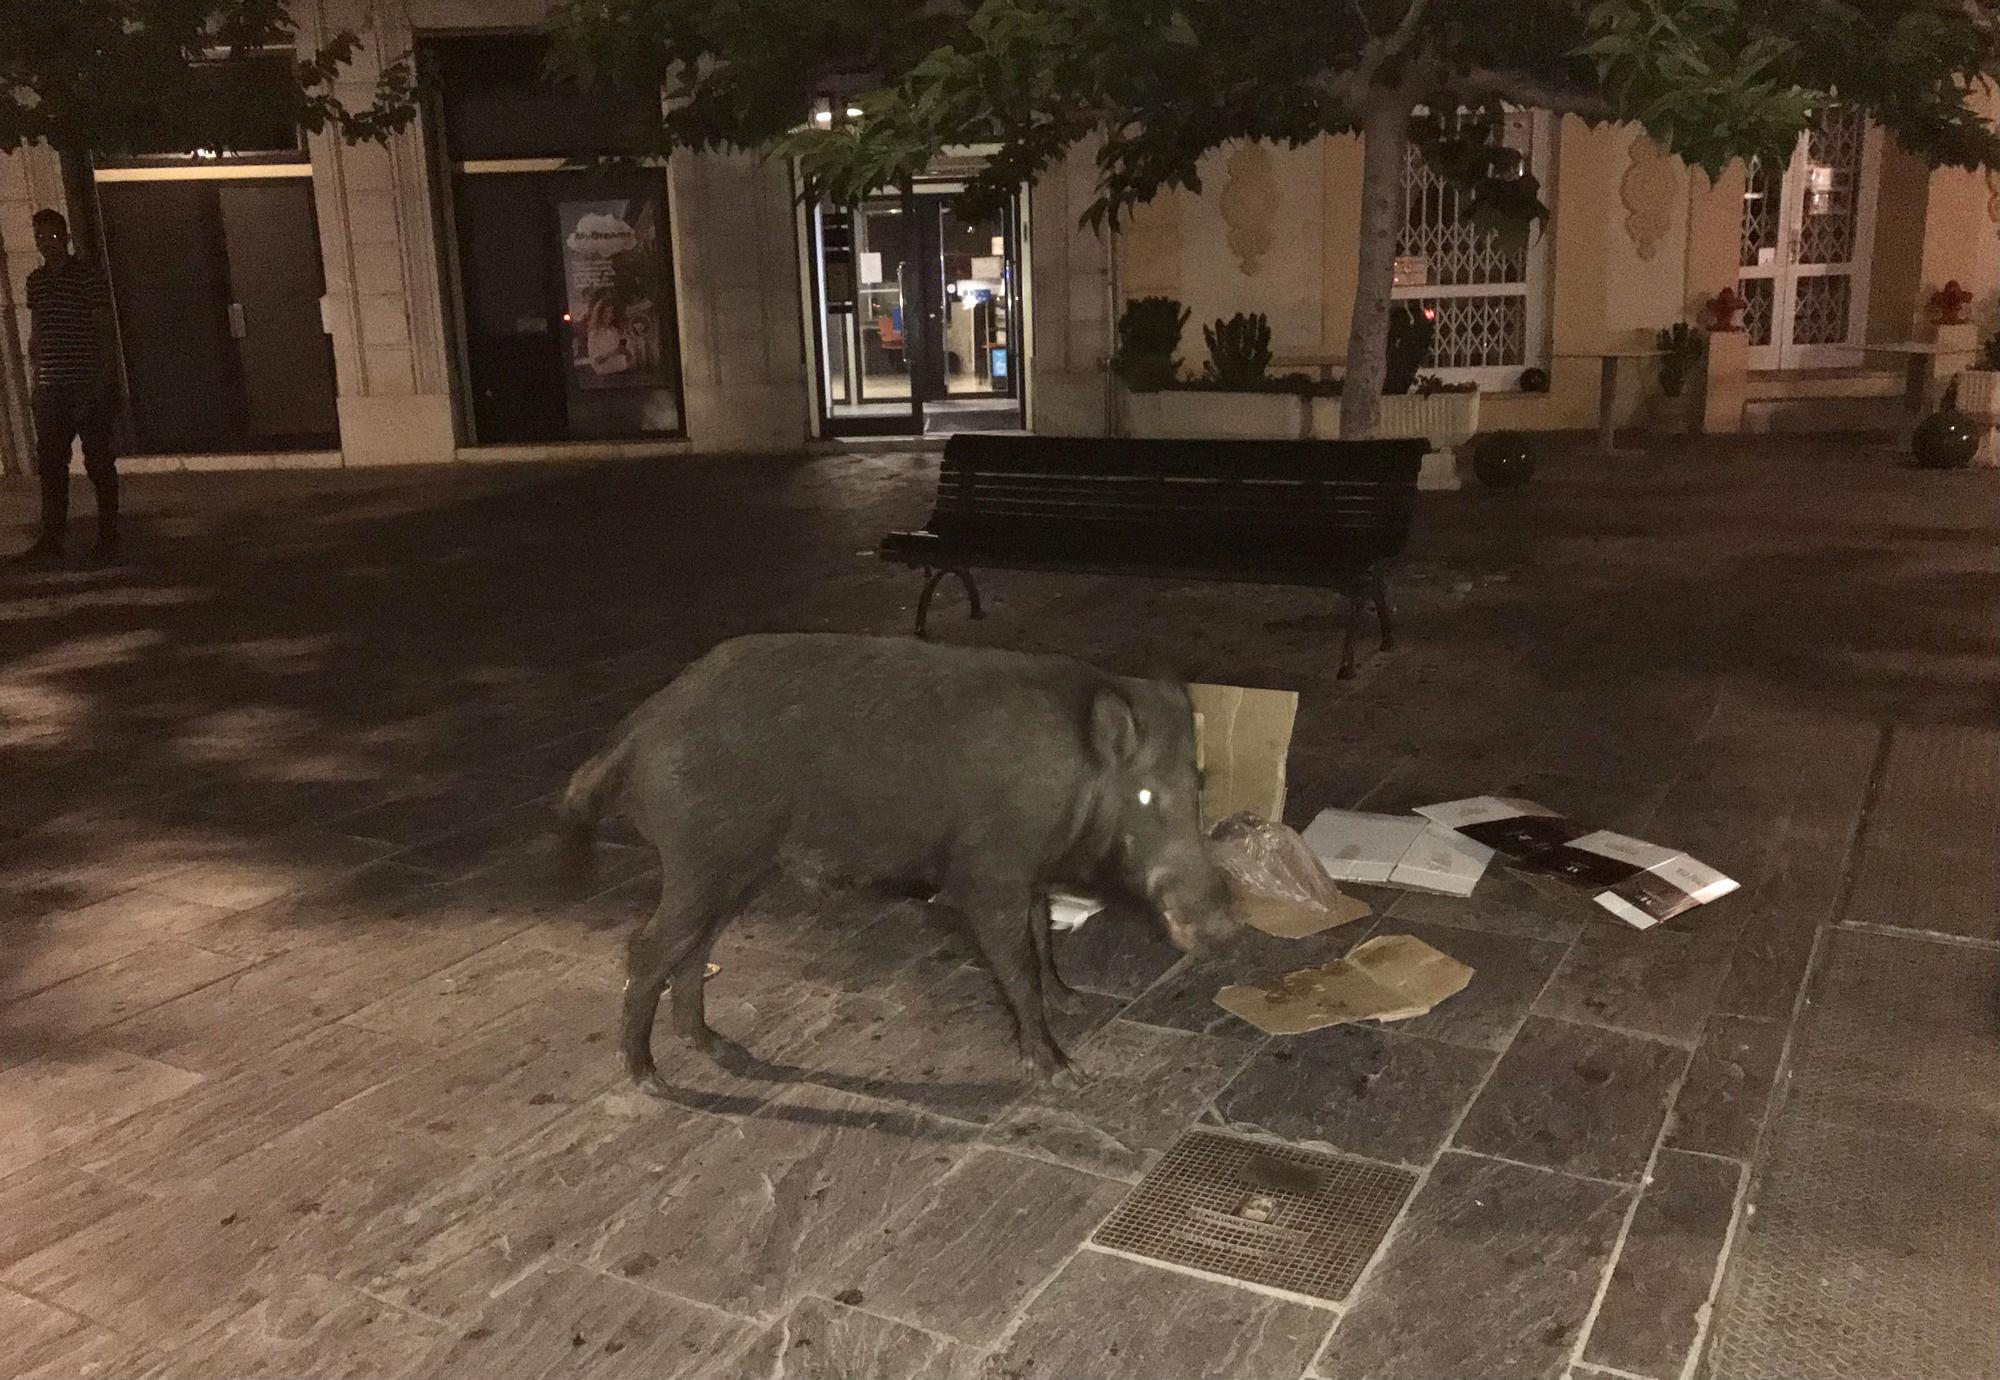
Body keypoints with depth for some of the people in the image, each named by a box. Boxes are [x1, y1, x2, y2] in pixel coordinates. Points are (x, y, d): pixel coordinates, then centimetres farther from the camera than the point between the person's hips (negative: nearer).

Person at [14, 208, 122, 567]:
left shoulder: (89, 278, -5)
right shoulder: (36, 281, 12)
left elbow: (106, 334, -6)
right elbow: (35, 335, 18)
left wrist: (106, 382, -12)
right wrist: (33, 382, 14)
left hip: (88, 387, -5)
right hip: (51, 389, 5)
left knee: (99, 464, 1)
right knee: (50, 466, 5)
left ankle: (108, 537, 11)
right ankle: (50, 541, 10)